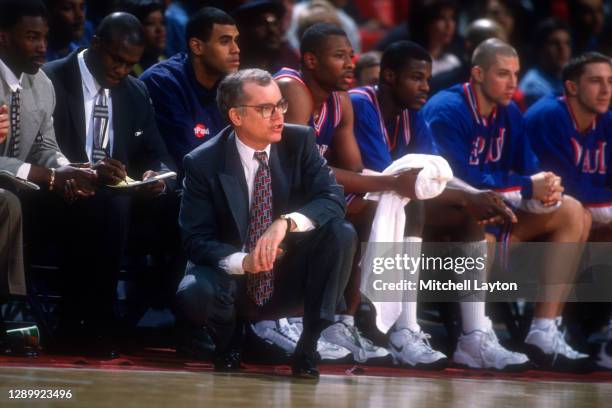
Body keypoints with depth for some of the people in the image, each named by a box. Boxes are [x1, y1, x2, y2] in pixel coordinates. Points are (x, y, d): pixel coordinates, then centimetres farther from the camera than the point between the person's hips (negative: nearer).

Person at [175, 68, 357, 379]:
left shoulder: (299, 142, -6)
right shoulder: (203, 163, -12)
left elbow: (333, 199, -16)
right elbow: (197, 239, -13)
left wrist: (287, 222, -35)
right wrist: (243, 262, -33)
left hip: (288, 280, 2)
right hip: (232, 280, -2)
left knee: (341, 234, -24)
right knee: (194, 295, -35)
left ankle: (307, 348, -15)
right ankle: (226, 344, 3)